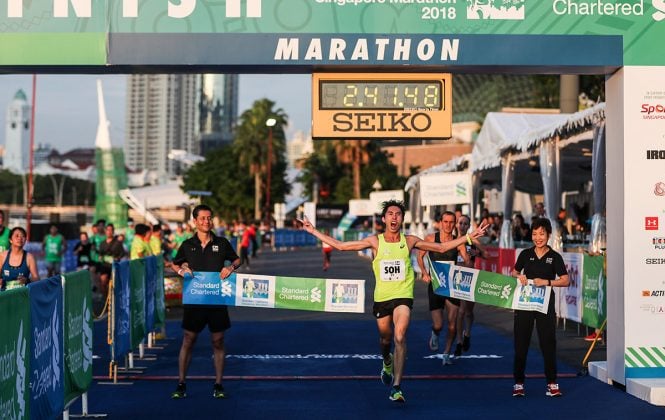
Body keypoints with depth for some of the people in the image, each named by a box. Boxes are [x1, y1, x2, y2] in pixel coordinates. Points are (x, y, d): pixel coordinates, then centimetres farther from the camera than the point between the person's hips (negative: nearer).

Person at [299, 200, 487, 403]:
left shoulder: (409, 241, 0)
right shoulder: (375, 241, -2)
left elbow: (442, 247, 9)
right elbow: (340, 245, 1)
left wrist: (470, 236, 5)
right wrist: (313, 231, -2)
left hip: (403, 296, -2)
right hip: (381, 297, 2)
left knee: (400, 338, -20)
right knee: (385, 338, 17)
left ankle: (396, 387, -20)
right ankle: (387, 363, 53)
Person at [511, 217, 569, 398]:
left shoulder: (555, 257, 0)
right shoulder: (525, 254, 5)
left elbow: (565, 281, -4)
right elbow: (514, 273, 14)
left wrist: (546, 282, -17)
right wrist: (519, 277, -8)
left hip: (545, 303, -2)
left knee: (548, 343, 1)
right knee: (521, 343, 3)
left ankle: (552, 383, 11)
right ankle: (519, 383, 12)